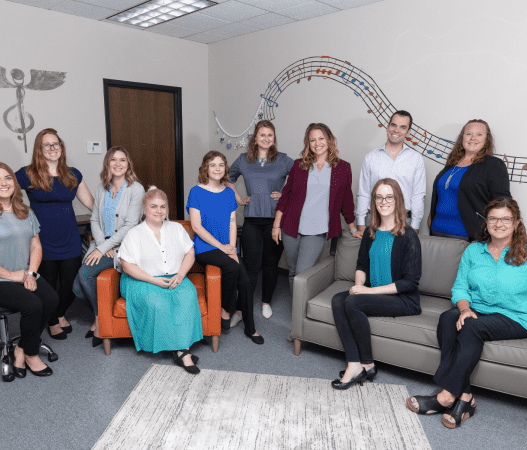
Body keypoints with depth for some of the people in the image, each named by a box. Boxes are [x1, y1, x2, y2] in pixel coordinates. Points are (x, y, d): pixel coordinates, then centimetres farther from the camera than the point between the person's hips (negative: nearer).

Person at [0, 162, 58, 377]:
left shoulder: (25, 212, 12)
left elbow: (36, 246, 11)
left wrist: (31, 274, -4)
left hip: (25, 275, 6)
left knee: (51, 299, -19)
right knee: (32, 304, -26)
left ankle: (21, 350, 2)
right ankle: (31, 354, -1)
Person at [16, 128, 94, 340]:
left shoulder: (72, 175, 9)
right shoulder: (28, 175, -2)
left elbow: (91, 203, 14)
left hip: (70, 241, 3)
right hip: (43, 243, -3)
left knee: (70, 283, 9)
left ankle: (61, 314, 38)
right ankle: (52, 322, 32)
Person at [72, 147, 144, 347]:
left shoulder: (136, 189, -7)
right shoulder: (101, 188, 12)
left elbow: (130, 225, -13)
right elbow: (94, 220, 11)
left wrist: (104, 248, -16)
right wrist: (100, 244, -7)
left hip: (123, 246, -5)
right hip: (102, 244, 6)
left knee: (85, 272, -25)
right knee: (78, 288, -12)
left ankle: (100, 318, -2)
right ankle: (100, 314, 18)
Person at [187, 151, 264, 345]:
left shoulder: (229, 193, 12)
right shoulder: (196, 192, -3)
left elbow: (232, 223, 11)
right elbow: (196, 226, -8)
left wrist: (232, 247, -5)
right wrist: (221, 247, -12)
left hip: (227, 247, 4)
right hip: (205, 248, -4)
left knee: (244, 281, -16)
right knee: (232, 267, -31)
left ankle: (250, 328, 3)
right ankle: (225, 309, -6)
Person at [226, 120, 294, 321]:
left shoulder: (284, 160, 3)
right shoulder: (243, 160, 9)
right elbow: (229, 178, 24)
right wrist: (238, 198, 13)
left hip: (275, 218, 0)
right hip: (252, 218, 0)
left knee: (271, 263, 9)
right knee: (251, 265, -4)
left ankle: (266, 302, 28)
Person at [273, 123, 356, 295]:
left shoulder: (342, 168, 3)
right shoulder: (299, 165, 6)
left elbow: (347, 200, 11)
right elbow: (285, 195, 9)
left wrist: (353, 229, 17)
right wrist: (276, 225, 7)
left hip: (317, 231, -2)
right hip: (292, 228, 3)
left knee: (303, 273, -12)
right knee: (293, 273, 10)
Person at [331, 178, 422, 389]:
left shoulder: (408, 236, -11)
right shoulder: (371, 233, 9)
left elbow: (411, 281, -13)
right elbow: (361, 265, 19)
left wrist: (371, 290, -17)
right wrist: (359, 284, -3)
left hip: (403, 300, -6)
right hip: (372, 293, 6)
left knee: (352, 303, -29)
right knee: (337, 300, -21)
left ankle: (367, 364, -11)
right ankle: (354, 364, -24)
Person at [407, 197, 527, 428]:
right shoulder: (473, 250, 12)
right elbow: (460, 286, 7)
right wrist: (465, 309, -15)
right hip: (476, 310, 4)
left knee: (473, 327, -33)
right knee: (447, 318, -29)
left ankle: (447, 396, -28)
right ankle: (464, 397, -30)